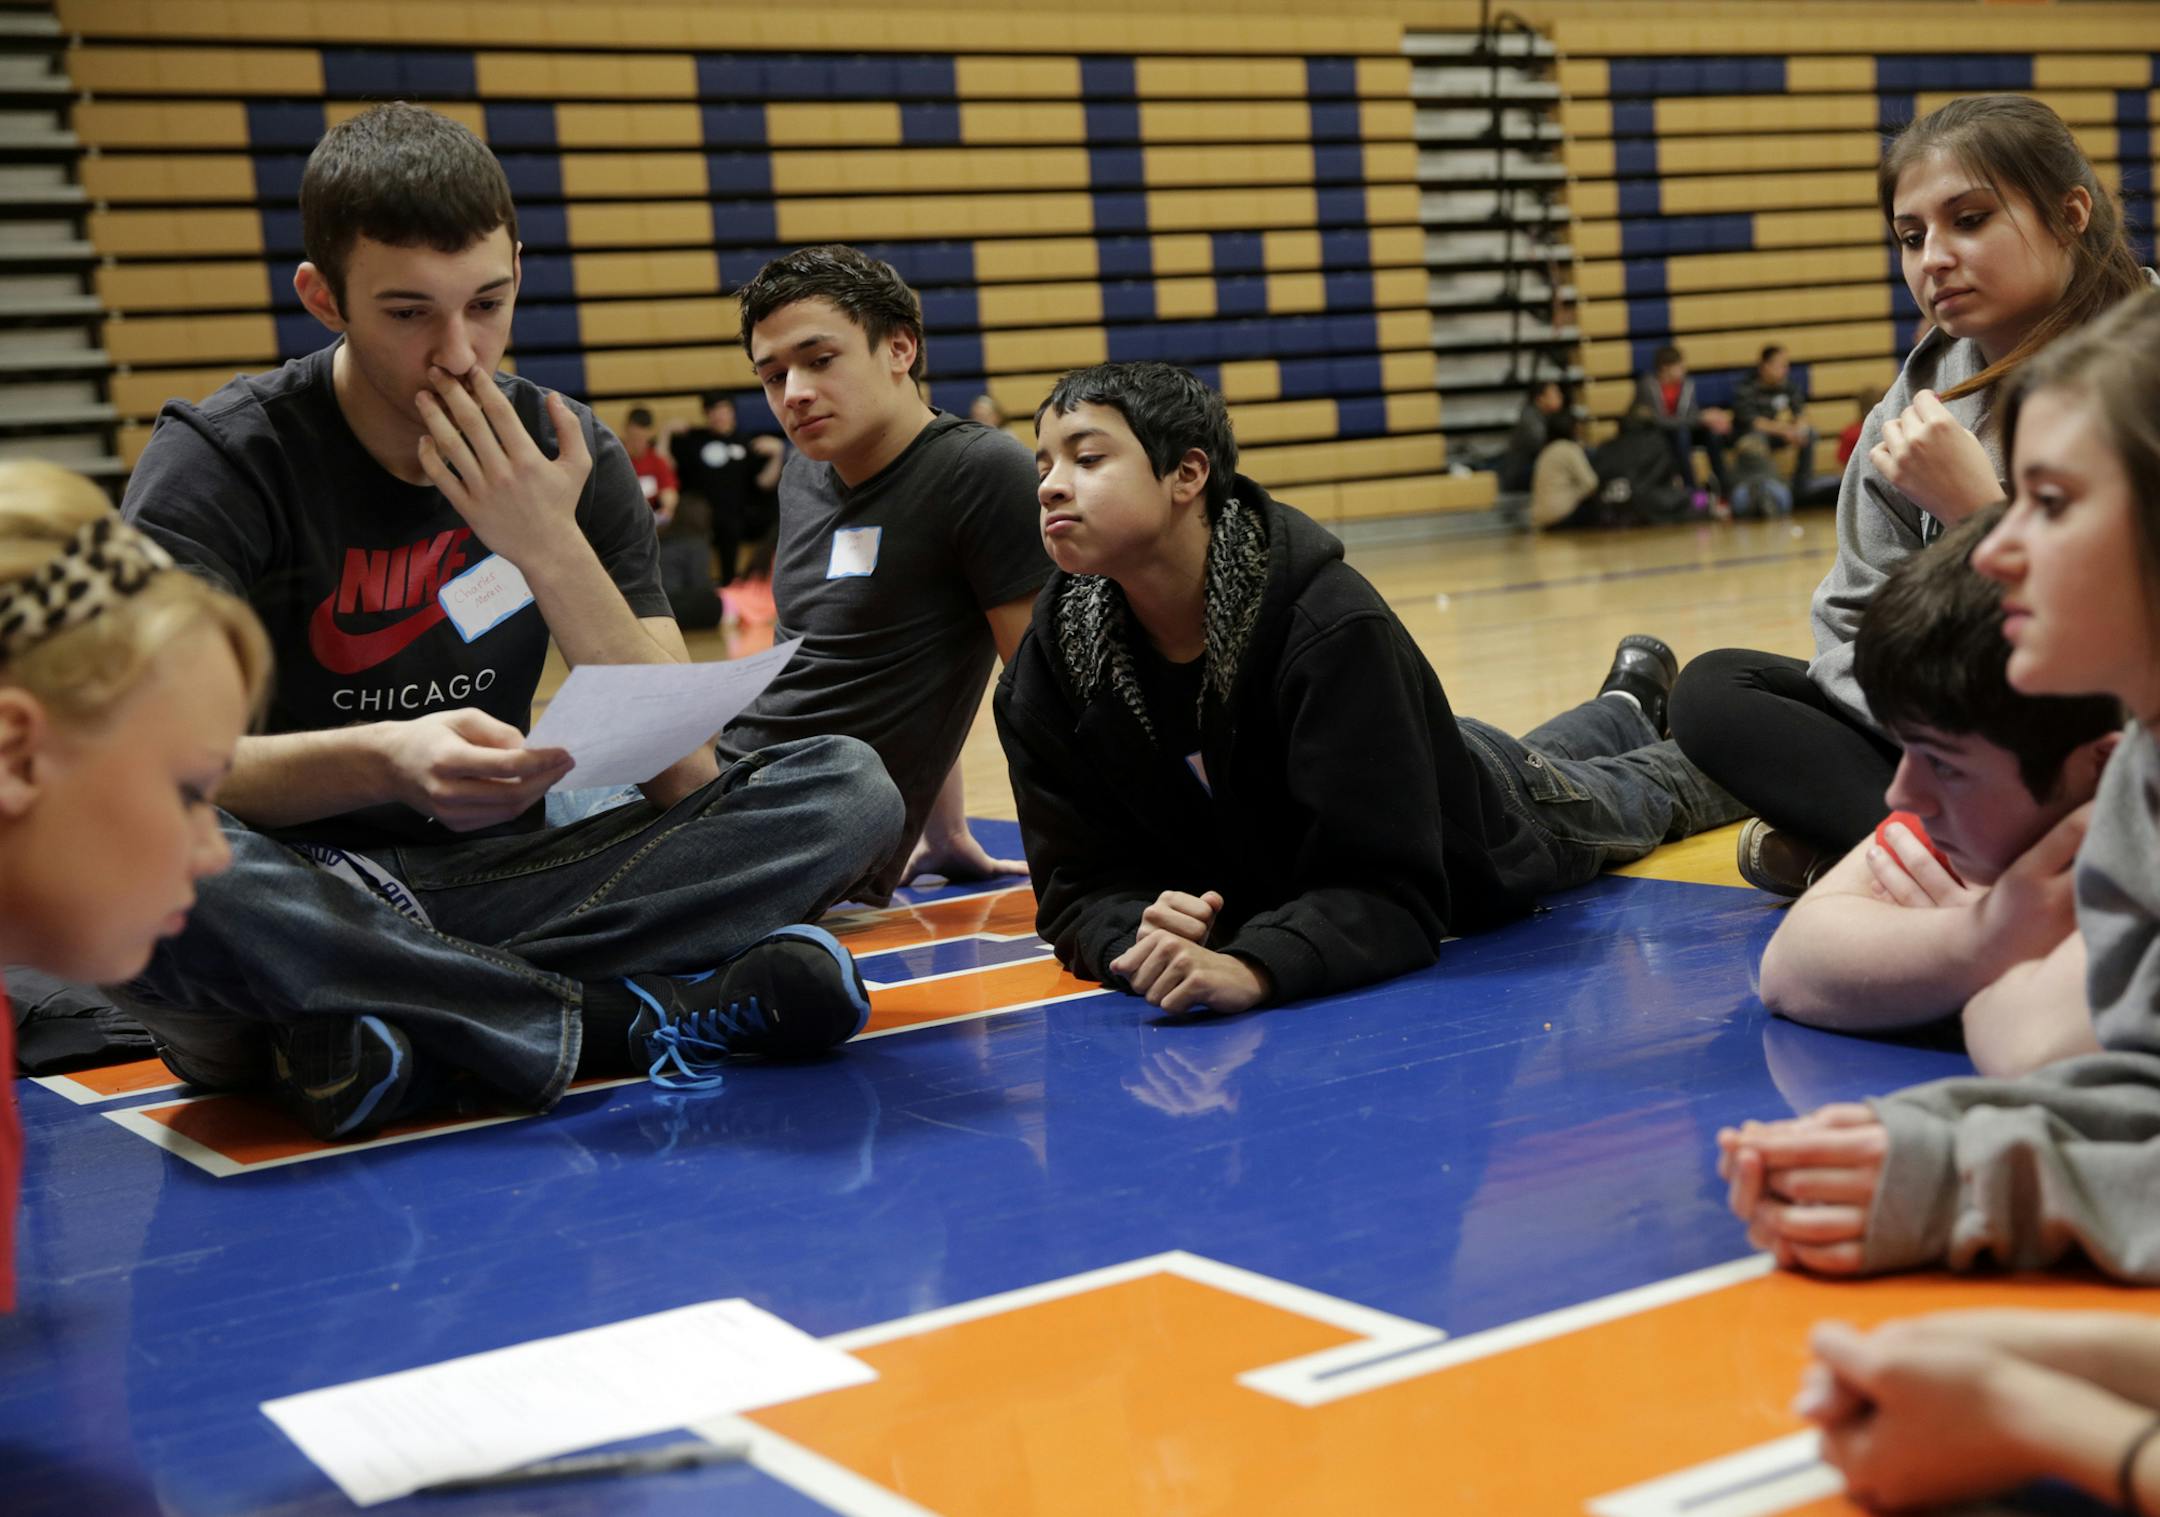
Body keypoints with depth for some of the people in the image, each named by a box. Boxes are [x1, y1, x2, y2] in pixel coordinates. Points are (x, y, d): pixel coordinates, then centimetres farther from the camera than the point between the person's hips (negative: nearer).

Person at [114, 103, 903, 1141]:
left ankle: (399, 1024, -24)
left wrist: (551, 549, -16)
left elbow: (684, 777, -4)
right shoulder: (224, 460, -8)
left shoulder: (565, 460, 2)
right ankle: (634, 1019, -24)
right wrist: (385, 761, -38)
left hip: (491, 886, 4)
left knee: (849, 791, -13)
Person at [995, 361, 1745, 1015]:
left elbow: (1392, 894, -47)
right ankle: (1629, 705, 68)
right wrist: (1144, 935, -52)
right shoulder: (1048, 668, -33)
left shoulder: (1331, 626, -46)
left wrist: (1253, 966, -65)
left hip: (1477, 844, -4)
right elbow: (1082, 887, -29)